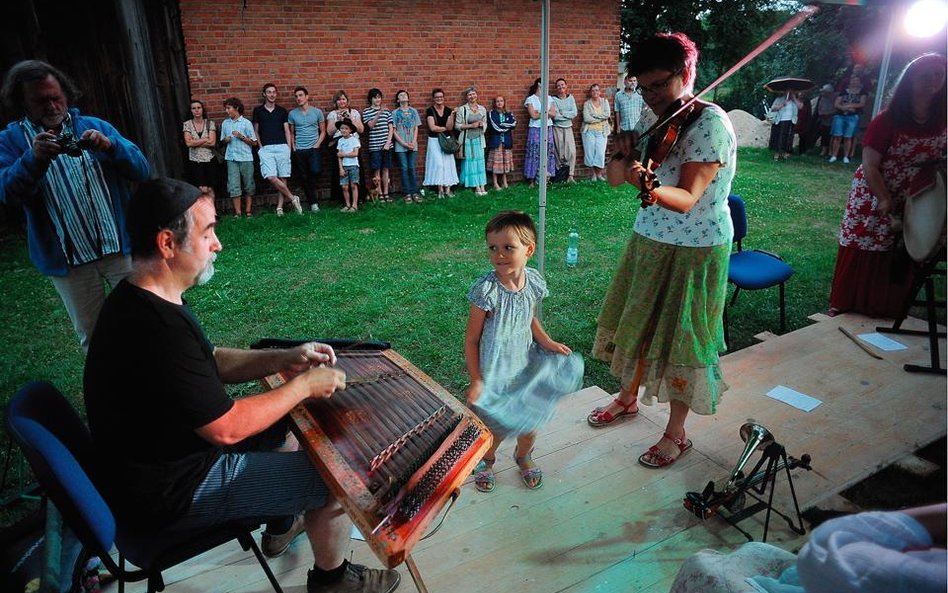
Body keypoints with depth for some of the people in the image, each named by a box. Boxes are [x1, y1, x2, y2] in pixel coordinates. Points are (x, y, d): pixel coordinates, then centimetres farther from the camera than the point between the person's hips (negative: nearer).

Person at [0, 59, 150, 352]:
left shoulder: (95, 127, 7)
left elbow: (142, 170, -3)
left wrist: (111, 146, -22)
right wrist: (34, 158, -29)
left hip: (119, 247, 0)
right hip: (67, 260, 0)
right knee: (91, 336, 11)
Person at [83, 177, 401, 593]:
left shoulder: (139, 298, -2)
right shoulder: (158, 329, -34)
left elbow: (211, 361, 8)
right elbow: (227, 429, -28)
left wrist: (285, 359, -4)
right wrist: (304, 385, -16)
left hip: (161, 454, 10)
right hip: (175, 492, -9)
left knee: (290, 416, 20)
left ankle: (282, 517, 37)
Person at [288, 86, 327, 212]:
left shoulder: (317, 112, 2)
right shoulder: (292, 114, 5)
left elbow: (323, 131, 6)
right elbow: (291, 133, 13)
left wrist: (317, 145, -6)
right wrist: (293, 147, 1)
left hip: (314, 148, -1)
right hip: (299, 150, 2)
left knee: (315, 171, -22)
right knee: (303, 178, 2)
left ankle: (310, 190, 6)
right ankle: (313, 203, 11)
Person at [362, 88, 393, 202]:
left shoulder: (386, 111, 9)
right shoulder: (366, 112, 1)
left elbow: (391, 128, 7)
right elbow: (371, 125, -13)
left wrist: (388, 142, -4)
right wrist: (379, 113, -25)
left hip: (386, 145, 2)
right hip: (374, 145, -2)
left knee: (385, 169, 6)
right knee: (377, 170, -1)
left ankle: (386, 193, 11)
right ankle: (380, 194, 6)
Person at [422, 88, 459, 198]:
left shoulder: (448, 110, 6)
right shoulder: (430, 111, -3)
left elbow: (450, 127, -4)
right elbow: (432, 127, -12)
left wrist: (452, 115, -16)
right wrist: (445, 128, -3)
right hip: (435, 141, -3)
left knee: (448, 164, -1)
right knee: (438, 164, -8)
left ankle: (447, 189, 2)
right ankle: (440, 189, -2)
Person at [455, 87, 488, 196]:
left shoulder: (482, 109, 10)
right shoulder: (462, 109, -3)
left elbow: (485, 124, 17)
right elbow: (457, 125, -5)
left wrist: (482, 124, -7)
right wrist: (471, 125, -14)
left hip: (479, 139, 3)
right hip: (467, 139, -3)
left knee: (480, 162, 1)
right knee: (470, 162, -3)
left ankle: (482, 186, 4)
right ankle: (477, 187, 2)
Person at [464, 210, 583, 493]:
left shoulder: (533, 282, -9)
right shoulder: (486, 290, -24)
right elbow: (472, 339, -16)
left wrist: (547, 342, -4)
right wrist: (475, 381, -15)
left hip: (525, 367, 5)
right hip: (495, 374, -4)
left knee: (530, 424, 20)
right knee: (495, 431, 10)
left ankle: (524, 457, 53)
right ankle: (486, 462, 44)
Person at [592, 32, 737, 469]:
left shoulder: (710, 125, -19)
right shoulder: (651, 121, 3)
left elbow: (686, 199, -31)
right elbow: (615, 179, 5)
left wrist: (653, 190, -50)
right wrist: (622, 155, -16)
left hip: (696, 252, -7)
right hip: (648, 240, 7)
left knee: (679, 339, 3)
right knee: (635, 323, 18)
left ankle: (676, 434, 22)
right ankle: (628, 398, 42)